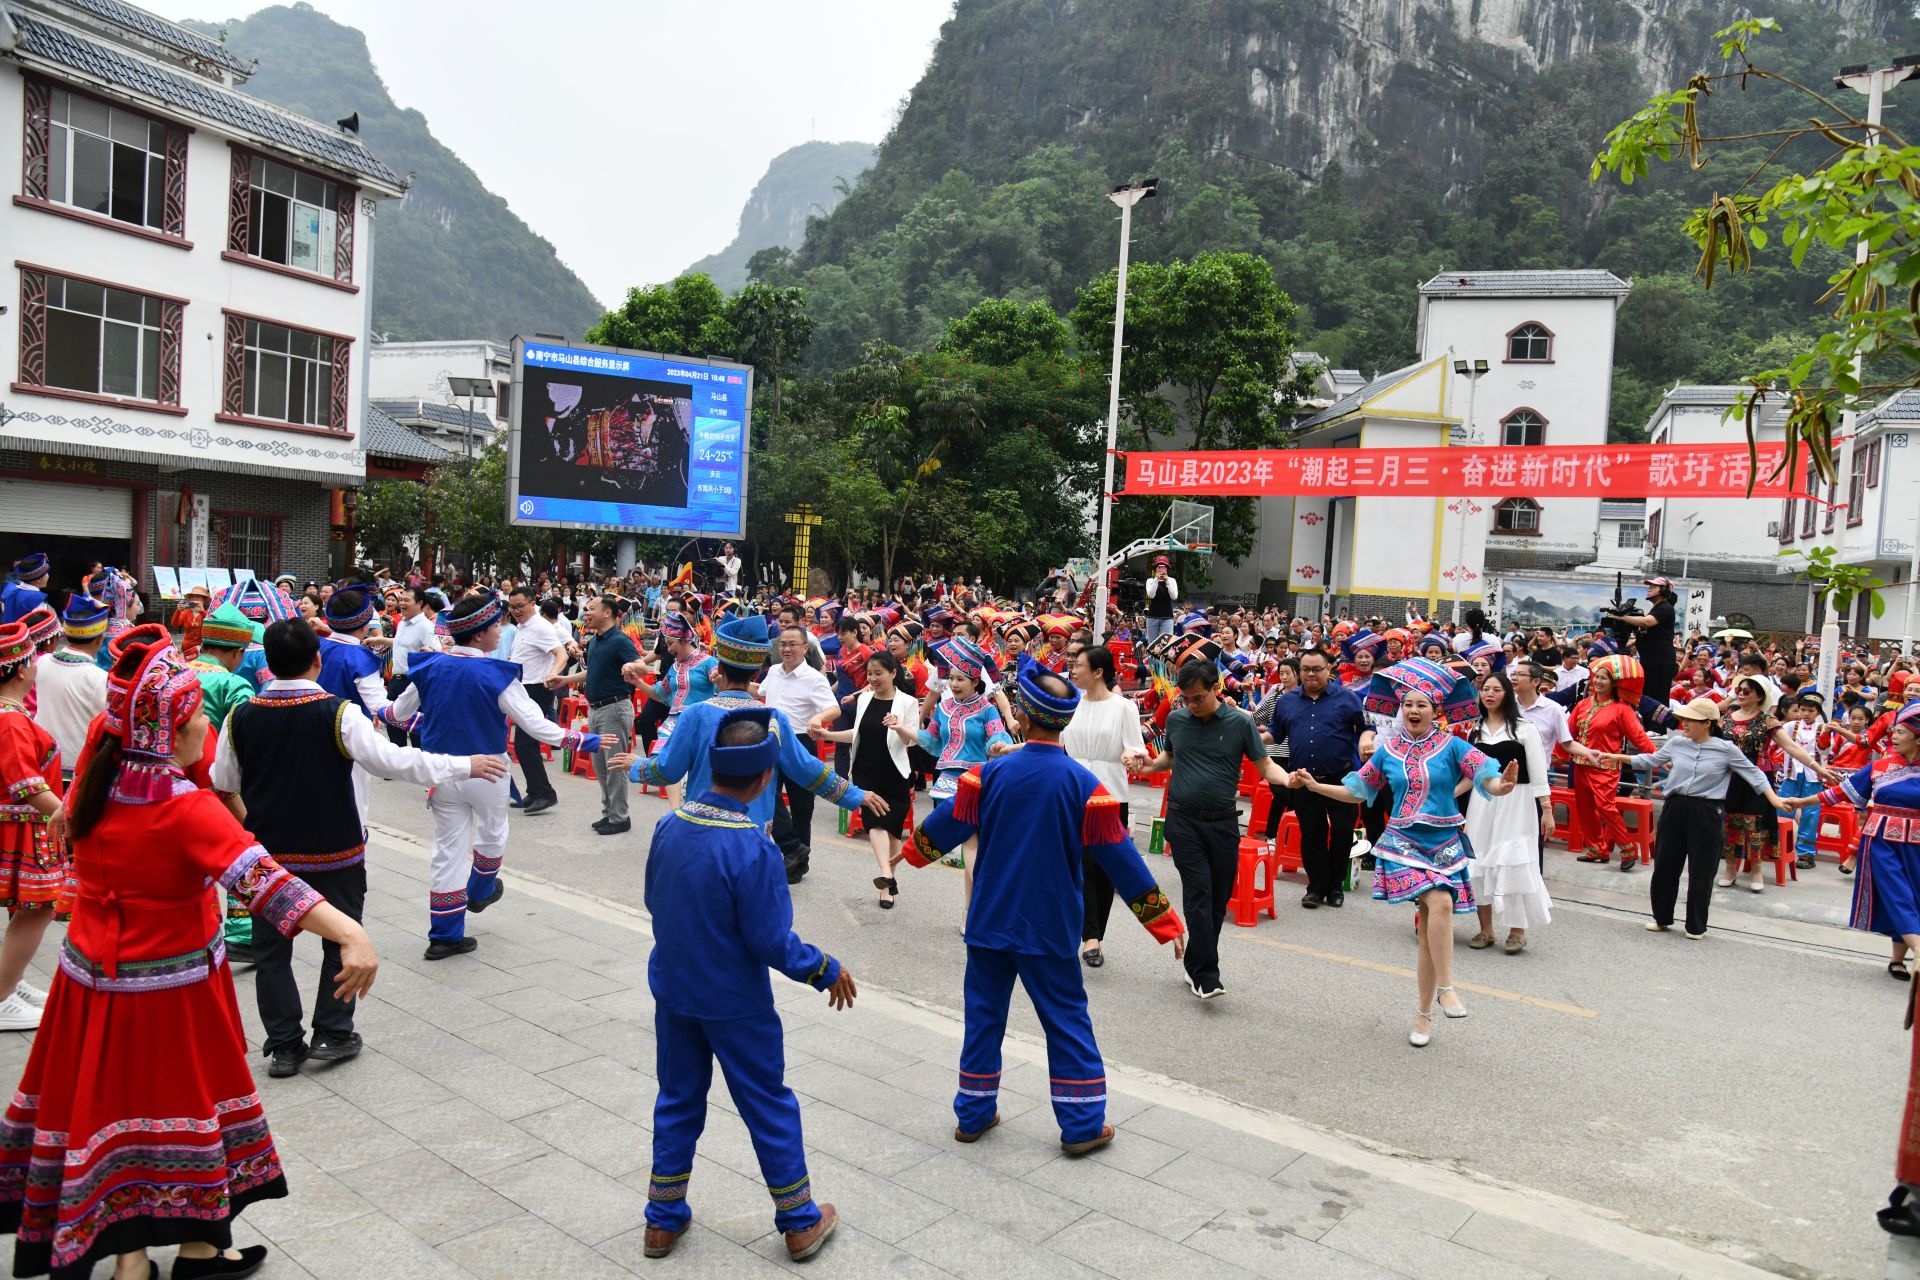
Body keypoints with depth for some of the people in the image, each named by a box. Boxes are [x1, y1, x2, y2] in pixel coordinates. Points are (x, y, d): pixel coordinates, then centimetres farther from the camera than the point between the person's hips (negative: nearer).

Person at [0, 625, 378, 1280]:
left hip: (94, 976, 6)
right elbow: (263, 879, -41)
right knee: (181, 1104, 11)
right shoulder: (188, 809, -27)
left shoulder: (95, 779, -7)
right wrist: (350, 935, -52)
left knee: (107, 1101, 17)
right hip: (172, 988, -6)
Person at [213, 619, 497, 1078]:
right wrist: (464, 765, -11)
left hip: (268, 851, 3)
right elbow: (394, 760, -19)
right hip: (333, 851, -2)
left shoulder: (240, 718, -7)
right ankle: (332, 1034, 16)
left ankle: (283, 1045, 17)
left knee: (272, 948, 13)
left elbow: (222, 785, 5)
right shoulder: (339, 713, -17)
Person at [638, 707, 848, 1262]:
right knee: (769, 1106, 12)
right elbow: (771, 941, -22)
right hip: (735, 1003, -5)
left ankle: (663, 1221, 33)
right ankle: (800, 1223, 27)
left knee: (677, 1101, 21)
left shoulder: (669, 825, -9)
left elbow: (654, 901, 5)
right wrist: (825, 970, -7)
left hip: (672, 990, 5)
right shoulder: (752, 848, -27)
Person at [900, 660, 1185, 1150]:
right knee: (1066, 1020, 10)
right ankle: (1082, 1125, 15)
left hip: (989, 920, 2)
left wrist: (912, 849, 24)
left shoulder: (991, 773, -11)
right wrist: (1164, 920, -1)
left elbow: (948, 822, 2)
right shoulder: (1083, 784, -13)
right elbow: (1119, 857, -10)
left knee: (984, 1013, 15)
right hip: (1049, 926, -1)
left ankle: (973, 1114, 24)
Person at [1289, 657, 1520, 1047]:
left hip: (1444, 844, 0)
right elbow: (1357, 791, 14)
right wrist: (1314, 785, 4)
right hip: (1404, 842, 0)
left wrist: (1503, 785, -37)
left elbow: (1488, 777, -14)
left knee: (1430, 923, -3)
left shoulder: (1453, 747, -1)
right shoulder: (1388, 751, 6)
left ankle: (1423, 1012, 11)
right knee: (1439, 903, -26)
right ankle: (1444, 986, -14)